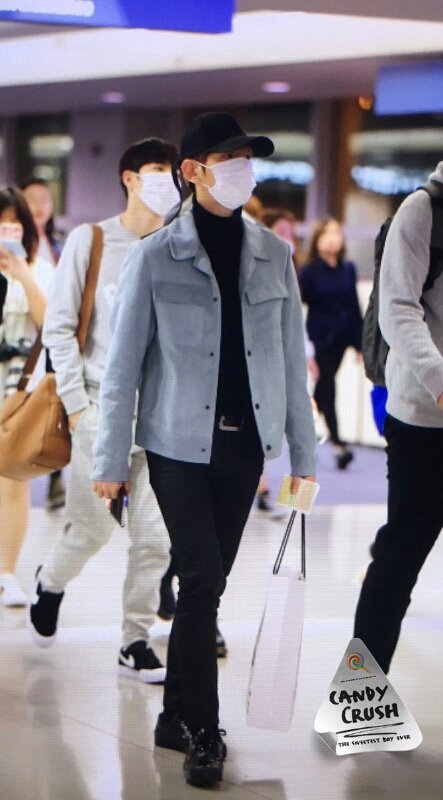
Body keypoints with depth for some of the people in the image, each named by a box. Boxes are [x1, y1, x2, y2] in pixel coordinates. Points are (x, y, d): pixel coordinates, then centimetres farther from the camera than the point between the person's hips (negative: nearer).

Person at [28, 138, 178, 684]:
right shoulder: (91, 241, 2)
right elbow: (59, 327, 2)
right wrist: (77, 404, -4)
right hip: (102, 406, -2)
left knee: (156, 535, -2)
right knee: (92, 526, 1)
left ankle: (135, 640, 10)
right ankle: (50, 584, 32)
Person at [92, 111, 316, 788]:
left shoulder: (273, 255, 5)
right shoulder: (155, 258, -5)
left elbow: (291, 359, 8)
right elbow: (123, 364, -3)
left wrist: (303, 452, 6)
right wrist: (110, 460, -4)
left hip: (244, 444, 4)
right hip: (180, 444, -4)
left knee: (209, 581, 9)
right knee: (202, 579, -10)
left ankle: (176, 716, 22)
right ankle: (202, 734, -3)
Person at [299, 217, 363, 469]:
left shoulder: (348, 269, 6)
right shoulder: (309, 272, -6)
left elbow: (354, 307, 9)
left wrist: (360, 343, 6)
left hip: (340, 338, 4)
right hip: (319, 337, -4)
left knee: (323, 389, 12)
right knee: (326, 389, -7)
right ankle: (337, 444, -10)